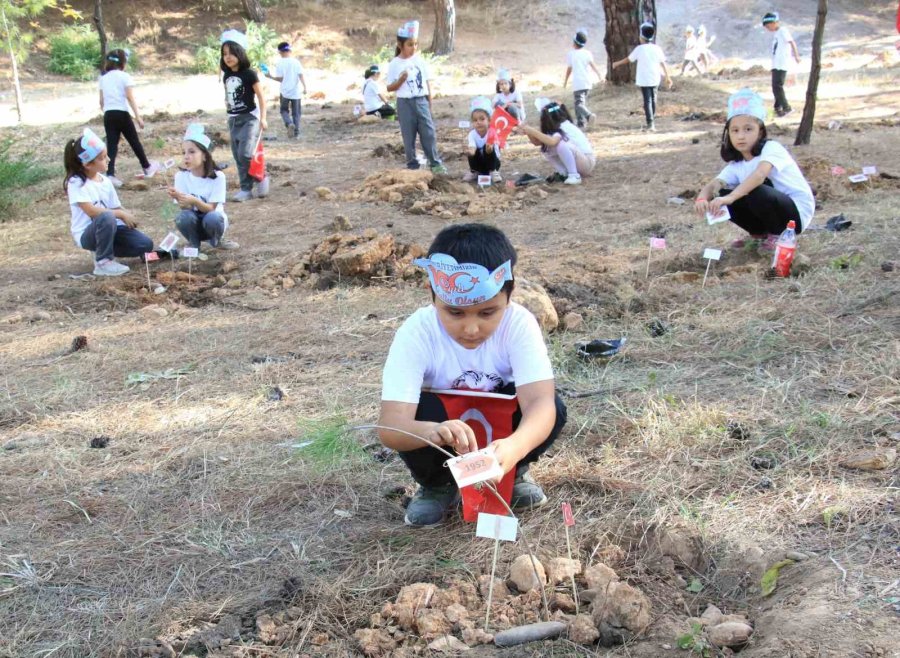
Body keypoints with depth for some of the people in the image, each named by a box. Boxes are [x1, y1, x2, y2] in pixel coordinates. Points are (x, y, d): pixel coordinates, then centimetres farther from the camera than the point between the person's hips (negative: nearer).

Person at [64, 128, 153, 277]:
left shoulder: (105, 181, 5)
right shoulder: (77, 182, -16)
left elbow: (117, 208, 7)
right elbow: (91, 211, -25)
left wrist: (128, 217, -13)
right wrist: (121, 214, -22)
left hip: (108, 228, 6)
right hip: (86, 234, -6)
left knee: (145, 245, -10)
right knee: (106, 217, -39)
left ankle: (103, 250, 9)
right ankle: (103, 262, -22)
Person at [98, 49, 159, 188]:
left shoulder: (103, 78, 12)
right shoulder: (124, 76, -4)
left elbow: (101, 101, 14)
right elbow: (130, 98, -13)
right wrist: (138, 116, -15)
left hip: (108, 115, 4)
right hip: (122, 114, -4)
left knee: (112, 145, 1)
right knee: (135, 142, 11)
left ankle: (110, 174, -13)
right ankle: (147, 167, 27)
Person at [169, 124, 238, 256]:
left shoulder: (217, 176, -17)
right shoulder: (181, 176, -10)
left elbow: (211, 208, -21)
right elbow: (186, 208, -15)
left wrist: (194, 201, -41)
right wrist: (179, 199, -39)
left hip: (214, 220, -2)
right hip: (193, 223, 2)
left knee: (212, 217, -36)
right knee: (184, 217, -32)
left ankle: (216, 241, -1)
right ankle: (194, 245, -1)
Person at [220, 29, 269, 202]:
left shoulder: (249, 74, -11)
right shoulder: (227, 76, 7)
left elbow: (260, 96, -8)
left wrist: (263, 118, -12)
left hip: (250, 118, -6)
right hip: (233, 119, 7)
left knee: (245, 154, -19)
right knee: (238, 157, 5)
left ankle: (260, 178, 3)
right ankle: (246, 189, 10)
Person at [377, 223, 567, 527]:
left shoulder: (519, 324, -28)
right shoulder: (416, 333, -30)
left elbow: (539, 401, -40)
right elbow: (391, 424, -39)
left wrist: (515, 446, -63)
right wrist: (433, 431, -63)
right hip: (440, 421, -1)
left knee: (553, 409, -29)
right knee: (417, 418, -34)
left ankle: (513, 472, 4)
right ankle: (437, 484, 0)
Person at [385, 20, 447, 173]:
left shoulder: (420, 60, 4)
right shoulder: (394, 64, -5)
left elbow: (427, 81, 10)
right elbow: (390, 88, -2)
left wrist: (429, 103, 9)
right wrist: (401, 79, -19)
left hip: (421, 101, 2)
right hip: (405, 103, -2)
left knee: (429, 133, 0)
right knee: (408, 136, 3)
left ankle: (435, 163, 8)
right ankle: (412, 165, 13)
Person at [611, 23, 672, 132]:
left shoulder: (640, 49, -7)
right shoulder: (657, 48, 1)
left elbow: (628, 59, 3)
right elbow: (663, 63, 1)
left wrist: (617, 63, 20)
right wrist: (668, 77, 8)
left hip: (644, 80, -3)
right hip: (655, 79, 3)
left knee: (647, 101, -4)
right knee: (653, 99, 19)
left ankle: (650, 123, -13)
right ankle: (653, 120, 32)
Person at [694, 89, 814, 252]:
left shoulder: (771, 148, -20)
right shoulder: (736, 165, 2)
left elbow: (760, 174, -40)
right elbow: (714, 184, -13)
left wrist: (731, 197, -54)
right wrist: (702, 198, -38)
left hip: (796, 213, -7)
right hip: (773, 210, 7)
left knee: (756, 192, -34)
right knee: (722, 197, -8)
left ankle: (778, 234, -6)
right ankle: (760, 234, 11)